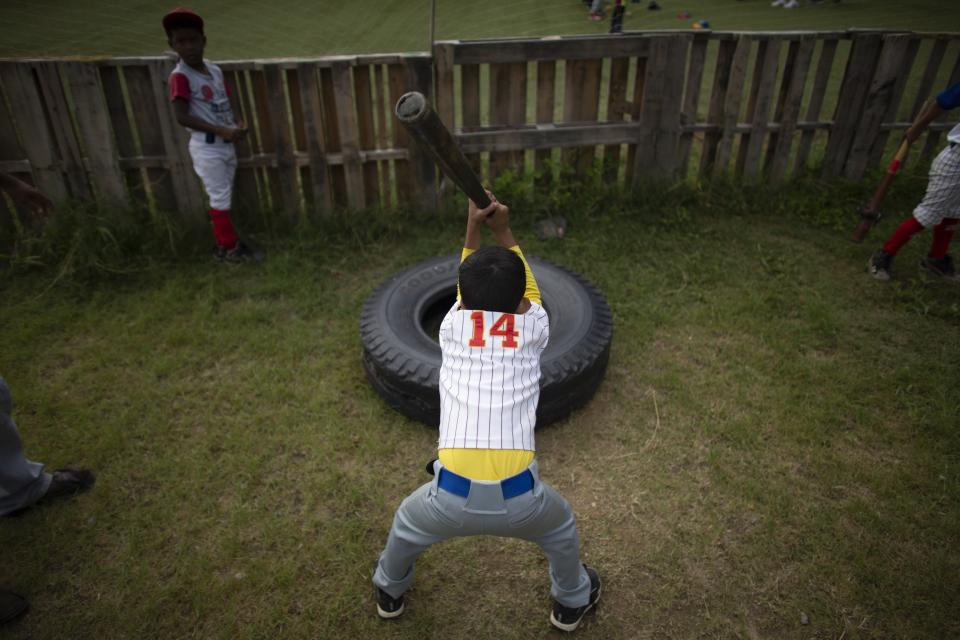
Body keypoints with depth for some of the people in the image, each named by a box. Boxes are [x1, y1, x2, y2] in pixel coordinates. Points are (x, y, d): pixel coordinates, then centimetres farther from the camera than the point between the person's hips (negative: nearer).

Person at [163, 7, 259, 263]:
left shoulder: (215, 70, 6)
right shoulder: (179, 76, -16)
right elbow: (182, 117, -22)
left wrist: (237, 124, -5)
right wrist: (222, 130, -26)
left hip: (226, 144, 7)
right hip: (206, 148, -7)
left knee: (224, 197, 15)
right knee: (220, 198, 1)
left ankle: (225, 245, 28)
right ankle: (230, 248, 13)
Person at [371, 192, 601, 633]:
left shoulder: (452, 327, 8)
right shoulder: (533, 328, 6)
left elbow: (468, 295, 30)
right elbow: (526, 292, 28)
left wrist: (473, 228, 31)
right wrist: (504, 231, 29)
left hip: (452, 497, 1)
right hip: (518, 499, 0)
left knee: (408, 523, 36)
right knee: (560, 527, 36)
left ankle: (389, 591, 62)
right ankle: (571, 601, 58)